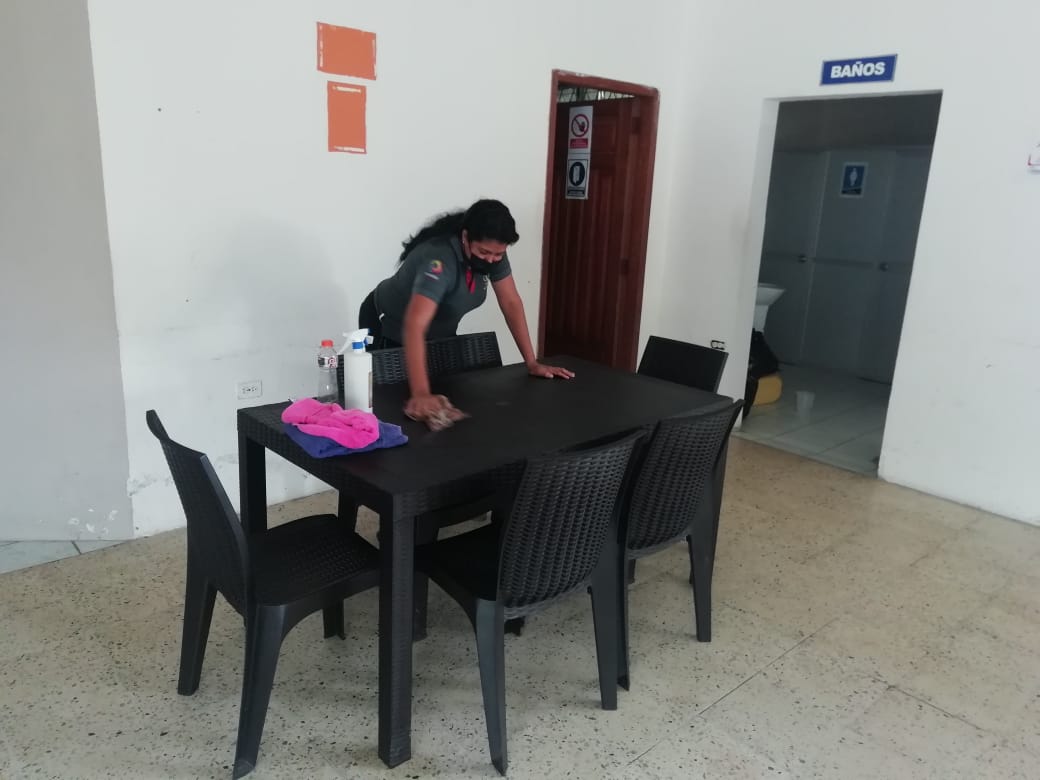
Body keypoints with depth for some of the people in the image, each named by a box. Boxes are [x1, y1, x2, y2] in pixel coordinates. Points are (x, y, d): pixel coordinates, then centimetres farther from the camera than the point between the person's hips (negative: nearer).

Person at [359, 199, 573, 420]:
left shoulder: (493, 252, -19)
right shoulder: (439, 259, -40)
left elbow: (511, 303, -12)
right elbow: (415, 326, -50)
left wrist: (532, 363, -17)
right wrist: (420, 393, -61)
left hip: (439, 331, 6)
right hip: (390, 329, -6)